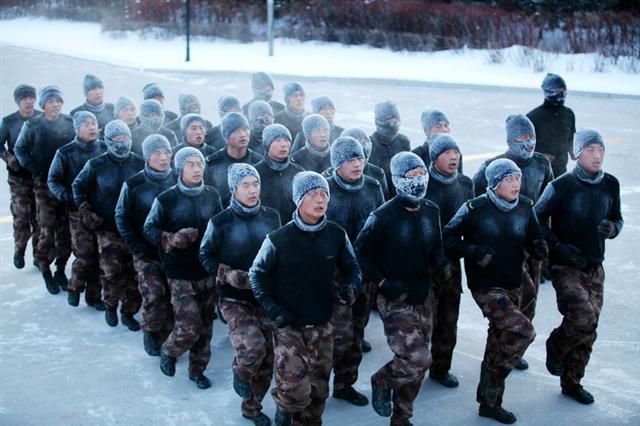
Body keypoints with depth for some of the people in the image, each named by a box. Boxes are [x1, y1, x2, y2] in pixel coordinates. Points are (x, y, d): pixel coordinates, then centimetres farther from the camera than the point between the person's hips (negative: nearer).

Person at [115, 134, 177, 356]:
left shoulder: (178, 182, 0)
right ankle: (151, 335, 14)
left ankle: (166, 338, 20)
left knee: (172, 297, 2)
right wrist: (136, 246, -5)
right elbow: (121, 217, 2)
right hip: (147, 252, -2)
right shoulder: (134, 185, -6)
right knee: (154, 296, -11)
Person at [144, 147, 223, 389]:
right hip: (181, 274, -4)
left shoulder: (212, 195, 1)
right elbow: (149, 229, -1)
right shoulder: (166, 199, -10)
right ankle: (169, 351, 25)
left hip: (208, 271, 4)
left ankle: (197, 370, 29)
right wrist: (172, 239, -17)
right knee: (190, 326, -6)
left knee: (205, 326, 10)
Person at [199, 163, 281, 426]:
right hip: (234, 299, -4)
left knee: (266, 357, 7)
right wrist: (231, 276, -15)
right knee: (253, 346, -25)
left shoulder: (271, 217, 0)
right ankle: (240, 375, 10)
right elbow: (206, 256, -2)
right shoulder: (221, 222, -9)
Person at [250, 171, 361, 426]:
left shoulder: (337, 235, -4)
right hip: (288, 327, -3)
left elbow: (352, 268, 9)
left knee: (318, 391, 11)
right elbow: (257, 274, -1)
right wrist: (272, 308, -13)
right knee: (295, 391, -15)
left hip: (322, 328, 3)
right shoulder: (278, 240, -12)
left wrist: (351, 286, -14)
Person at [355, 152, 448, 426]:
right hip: (394, 301, -6)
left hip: (421, 300, 6)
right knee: (418, 360, -16)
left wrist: (441, 264, -6)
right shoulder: (383, 216, -15)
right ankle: (381, 381, 14)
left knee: (415, 366, 12)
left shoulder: (431, 212, 3)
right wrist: (383, 283, -16)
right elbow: (361, 253, -8)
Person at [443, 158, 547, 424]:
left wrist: (538, 247, -11)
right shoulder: (475, 209, -14)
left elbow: (533, 238, 11)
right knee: (522, 331, -21)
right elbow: (448, 238, -7)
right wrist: (473, 251, -22)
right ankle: (492, 383, 0)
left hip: (513, 286, 6)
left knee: (499, 340, 14)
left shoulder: (525, 207, 1)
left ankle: (490, 403, 29)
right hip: (486, 287, -6)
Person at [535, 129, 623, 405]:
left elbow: (617, 218, 15)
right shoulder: (562, 186, -12)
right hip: (566, 267, -5)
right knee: (582, 318, -21)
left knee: (588, 329, 8)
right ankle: (555, 347, 11)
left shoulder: (610, 185, 3)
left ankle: (572, 383, 26)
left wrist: (612, 228, -9)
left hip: (594, 267, 5)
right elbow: (538, 218, -6)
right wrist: (558, 247, -17)